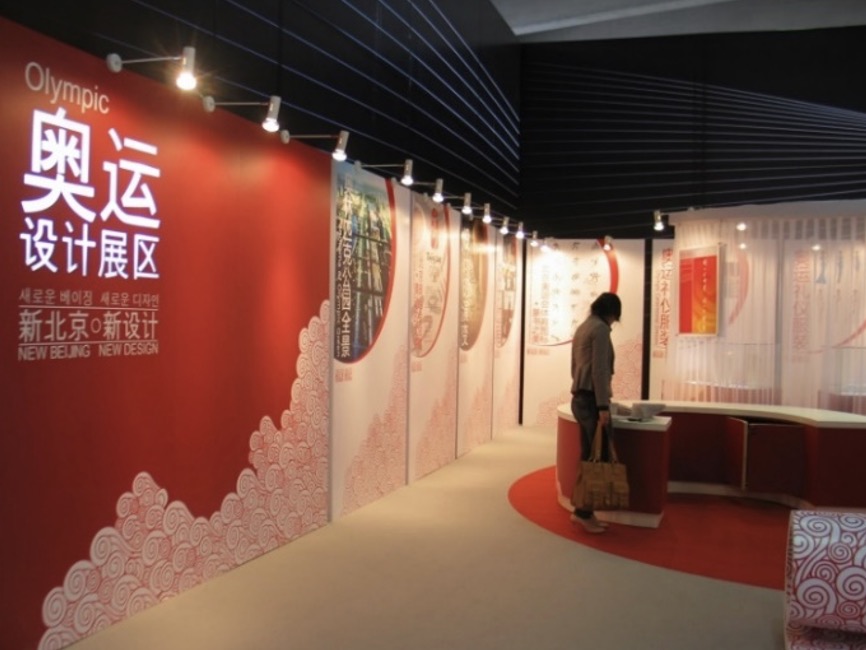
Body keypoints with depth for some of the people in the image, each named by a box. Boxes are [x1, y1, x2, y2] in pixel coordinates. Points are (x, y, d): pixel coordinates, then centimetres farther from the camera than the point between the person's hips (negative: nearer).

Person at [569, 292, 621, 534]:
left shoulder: (582, 327, 16)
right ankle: (583, 512, -1)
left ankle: (583, 510, 15)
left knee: (588, 457, 11)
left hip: (579, 398, 9)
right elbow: (599, 370, -17)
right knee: (600, 457, -5)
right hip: (591, 400, -9)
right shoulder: (600, 329, -11)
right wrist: (603, 406, -18)